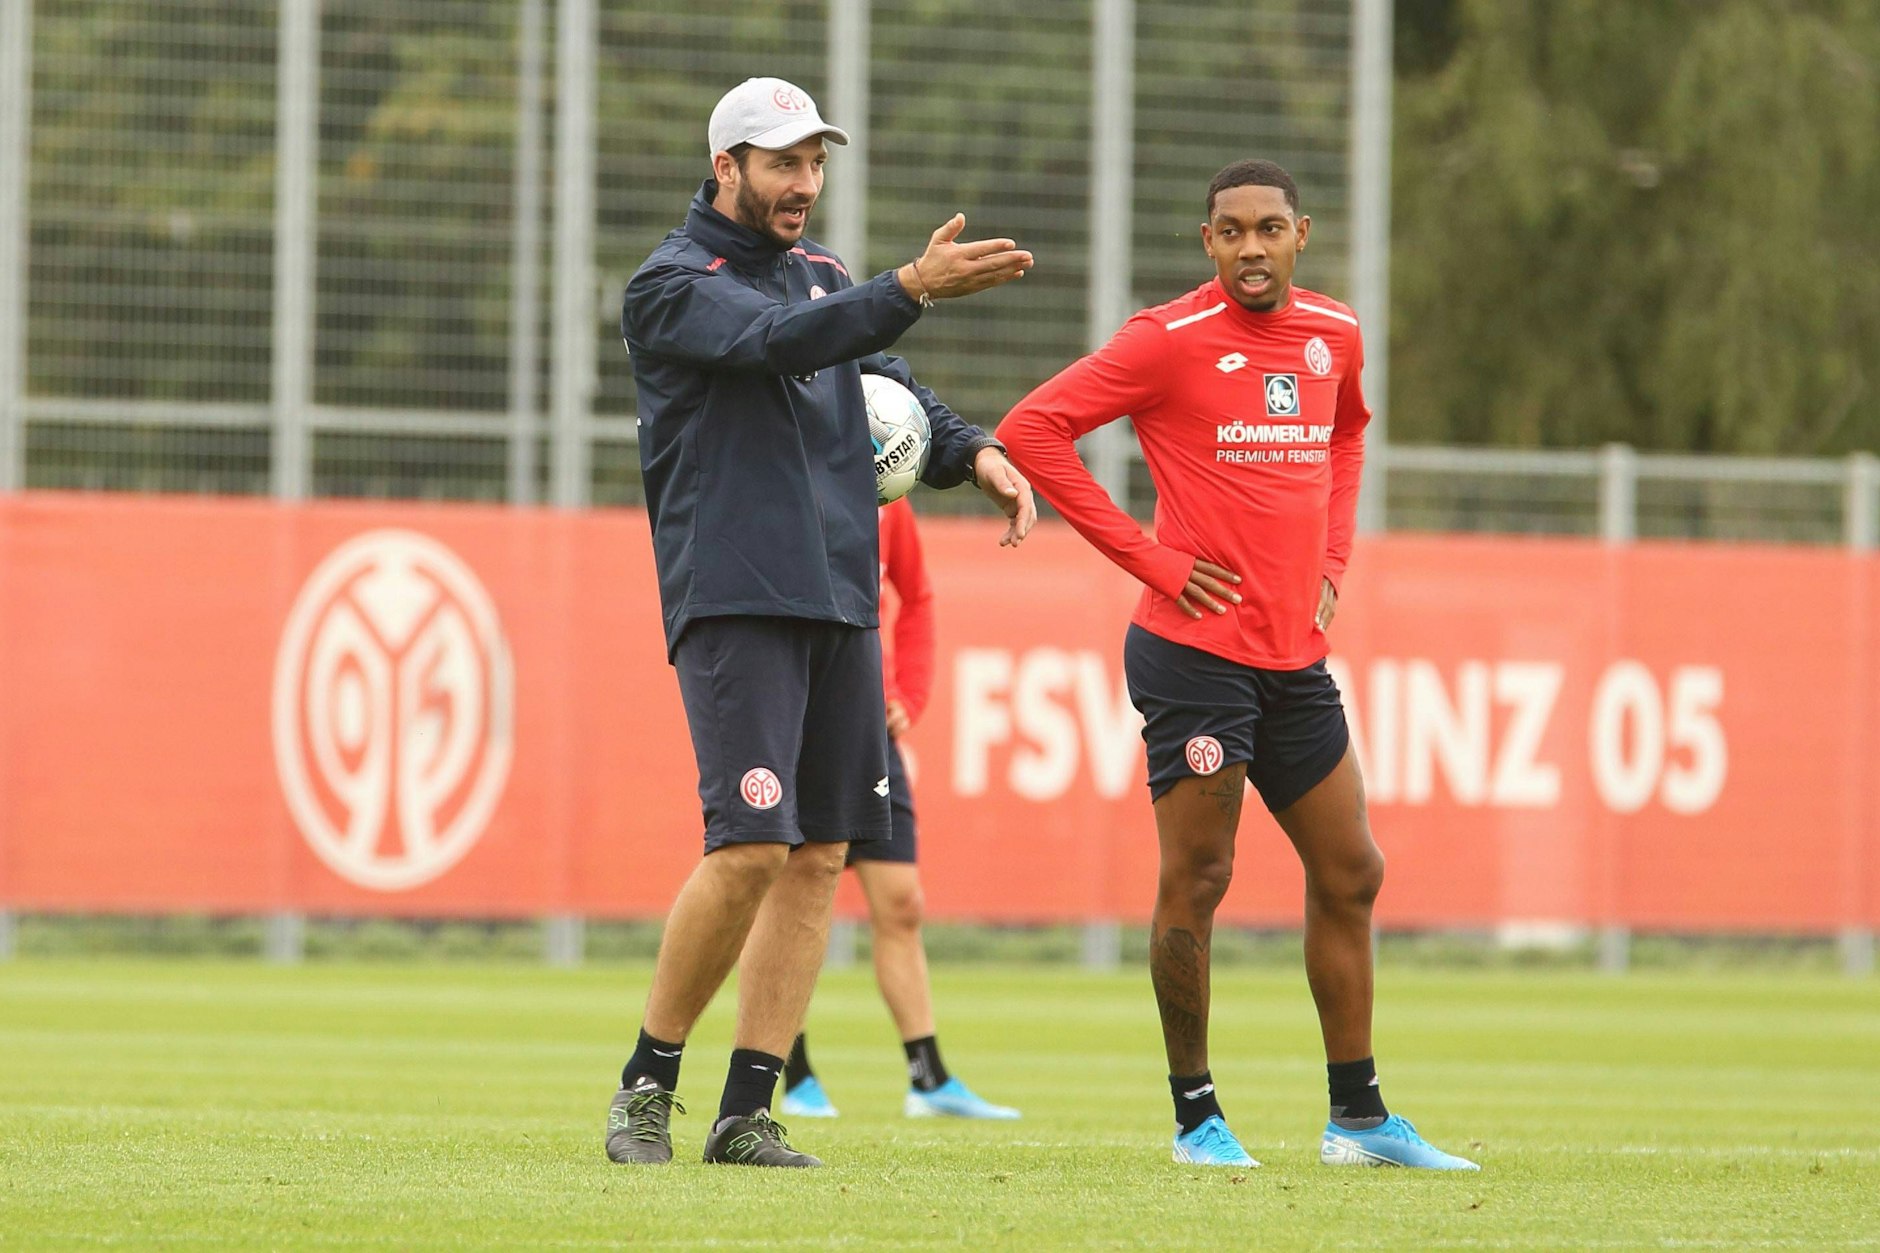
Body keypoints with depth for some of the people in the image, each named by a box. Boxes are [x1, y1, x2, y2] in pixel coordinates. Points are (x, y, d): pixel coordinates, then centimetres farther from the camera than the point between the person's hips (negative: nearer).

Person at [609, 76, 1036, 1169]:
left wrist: (974, 452, -5)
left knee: (821, 856, 3)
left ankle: (747, 1113, 7)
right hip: (732, 598, -7)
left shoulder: (824, 275, 19)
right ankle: (649, 1085, 0)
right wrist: (914, 288, -34)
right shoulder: (672, 284, -4)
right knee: (751, 848, -15)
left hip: (842, 598, 7)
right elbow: (780, 342, -22)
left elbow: (892, 393, 16)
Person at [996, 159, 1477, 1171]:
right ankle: (1196, 1116, 5)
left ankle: (1357, 1118, 18)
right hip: (1196, 654, -7)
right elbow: (1031, 430, -12)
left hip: (1297, 659, 7)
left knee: (1349, 877, 9)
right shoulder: (1172, 340, -10)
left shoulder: (1335, 337, 9)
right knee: (1195, 881, -4)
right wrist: (1146, 556, -12)